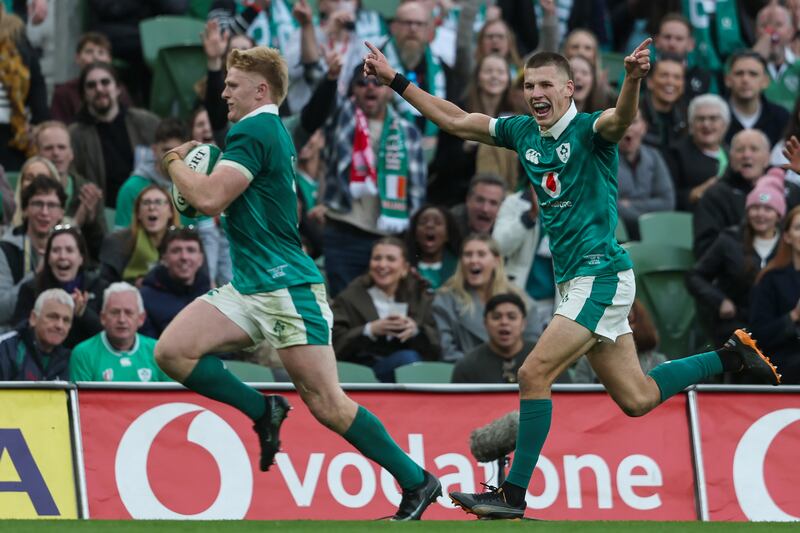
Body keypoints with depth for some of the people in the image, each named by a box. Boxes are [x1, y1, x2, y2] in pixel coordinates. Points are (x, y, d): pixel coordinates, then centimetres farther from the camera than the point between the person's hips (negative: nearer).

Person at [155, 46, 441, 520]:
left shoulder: (253, 132, -12)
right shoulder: (273, 132, 18)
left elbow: (208, 198, -21)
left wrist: (174, 161, -3)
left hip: (286, 287, -10)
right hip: (251, 287, 10)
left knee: (328, 404, -10)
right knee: (172, 350, -6)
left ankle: (416, 481, -1)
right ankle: (264, 411, 4)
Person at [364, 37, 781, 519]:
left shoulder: (589, 130, -12)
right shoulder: (523, 133, 10)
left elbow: (623, 118, -35)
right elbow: (454, 120, 19)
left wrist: (634, 79, -56)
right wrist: (395, 80, 16)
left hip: (601, 276, -8)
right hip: (576, 280, 8)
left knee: (534, 375, -15)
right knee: (637, 399, 11)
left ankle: (514, 494, -10)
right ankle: (734, 355, 28)